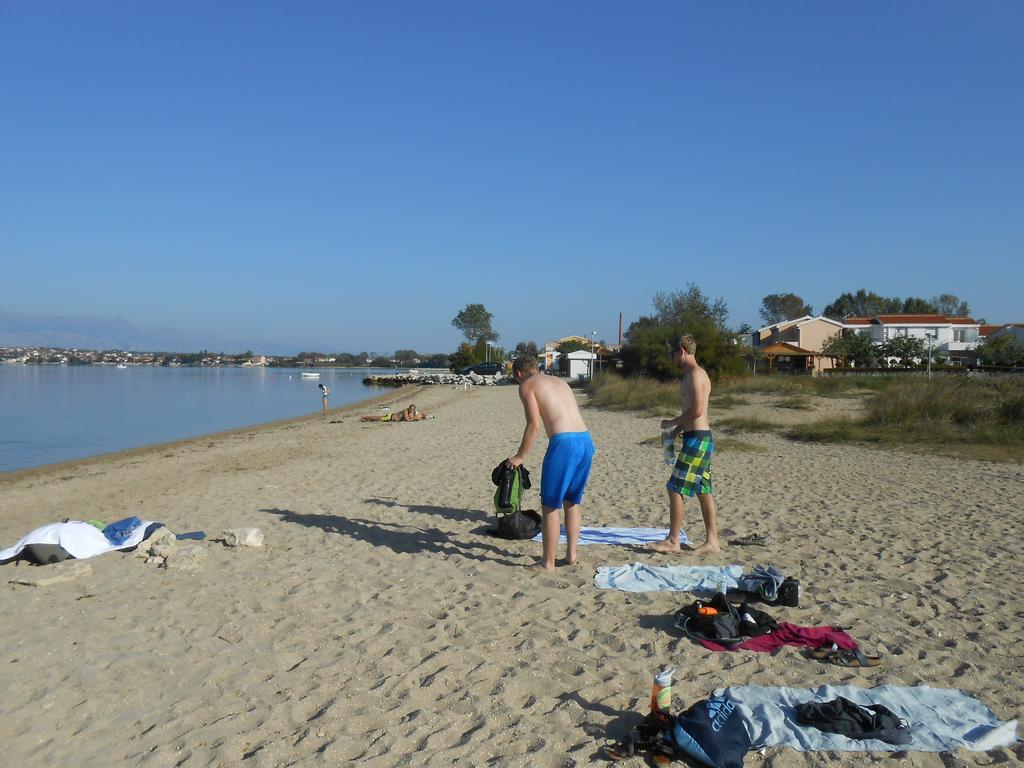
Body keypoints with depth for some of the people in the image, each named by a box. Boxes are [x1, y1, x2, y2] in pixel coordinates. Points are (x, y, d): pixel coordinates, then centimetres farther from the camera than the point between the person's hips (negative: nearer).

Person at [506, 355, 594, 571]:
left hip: (564, 442, -7)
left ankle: (548, 563, 11)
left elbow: (534, 425, -5)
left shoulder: (527, 385, 6)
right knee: (572, 501, 21)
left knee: (550, 505, 5)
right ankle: (571, 555, 26)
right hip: (586, 440, 7)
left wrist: (520, 456, 4)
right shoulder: (559, 381, 26)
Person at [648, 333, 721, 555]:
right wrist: (680, 426, 11)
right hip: (701, 437, 10)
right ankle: (712, 541, 15)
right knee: (703, 490, 11)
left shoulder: (694, 373, -14)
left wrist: (672, 422, -10)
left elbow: (697, 410, -22)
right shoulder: (695, 373, 17)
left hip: (697, 438, -10)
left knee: (675, 488, -6)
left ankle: (673, 541, 0)